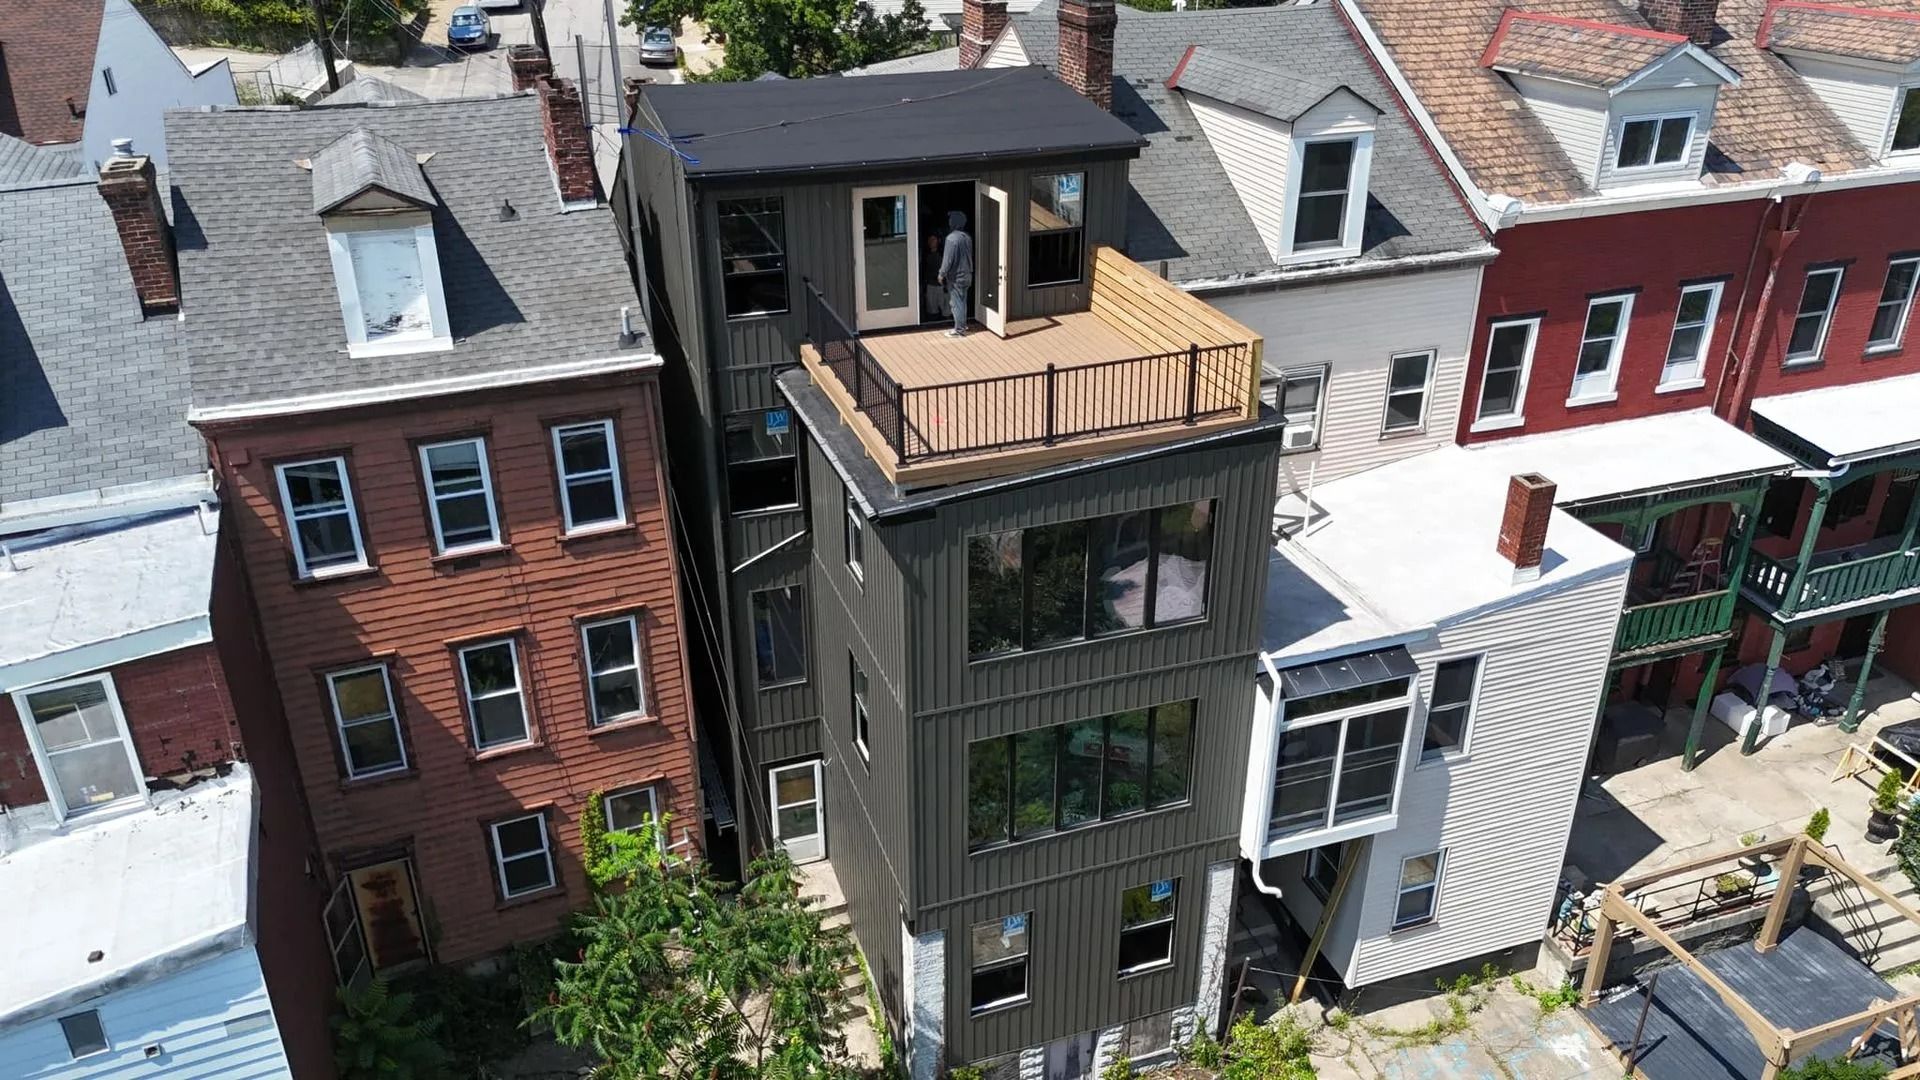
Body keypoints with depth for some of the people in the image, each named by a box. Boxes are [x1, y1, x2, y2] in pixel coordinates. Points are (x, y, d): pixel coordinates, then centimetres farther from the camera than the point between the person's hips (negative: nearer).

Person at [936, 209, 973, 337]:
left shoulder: (952, 238, -20)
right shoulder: (967, 237, 5)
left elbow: (948, 259, -20)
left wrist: (942, 274, -11)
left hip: (955, 276, -8)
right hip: (966, 275, 8)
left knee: (956, 303, -1)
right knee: (962, 302, 17)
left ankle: (959, 330, 3)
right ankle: (962, 325, 26)